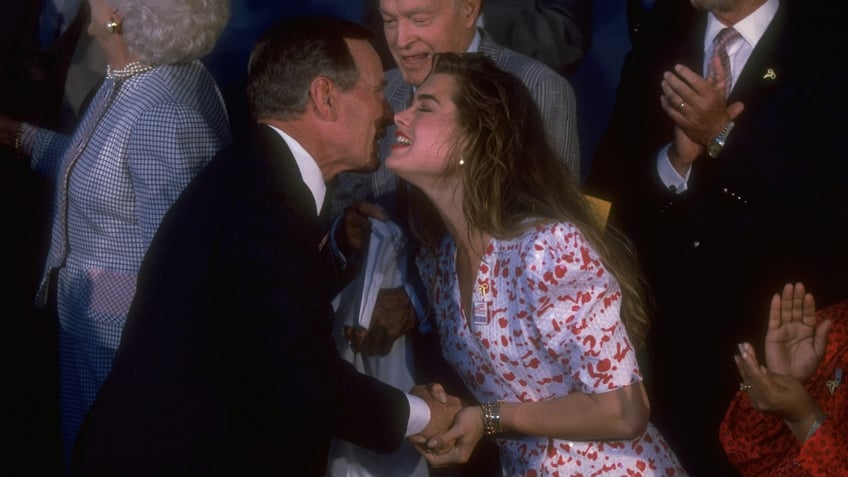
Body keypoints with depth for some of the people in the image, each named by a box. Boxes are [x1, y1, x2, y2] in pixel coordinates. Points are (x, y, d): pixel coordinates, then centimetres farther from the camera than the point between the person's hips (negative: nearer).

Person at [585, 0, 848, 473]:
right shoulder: (661, 43, 6)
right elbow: (610, 177, 2)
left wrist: (723, 136, -21)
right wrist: (674, 160, -17)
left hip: (771, 327, -3)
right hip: (662, 323, 3)